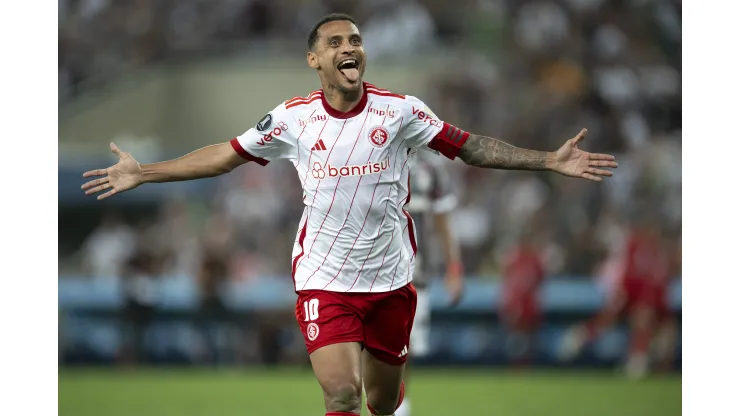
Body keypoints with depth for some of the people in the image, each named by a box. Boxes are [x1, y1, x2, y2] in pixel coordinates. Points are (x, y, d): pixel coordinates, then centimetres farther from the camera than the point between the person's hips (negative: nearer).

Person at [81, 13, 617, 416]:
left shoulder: (400, 111, -5)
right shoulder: (293, 118, -4)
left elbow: (471, 147, -1)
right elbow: (225, 155, 7)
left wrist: (551, 161, -9)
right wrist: (142, 173, 7)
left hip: (390, 277, 1)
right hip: (324, 278, -1)